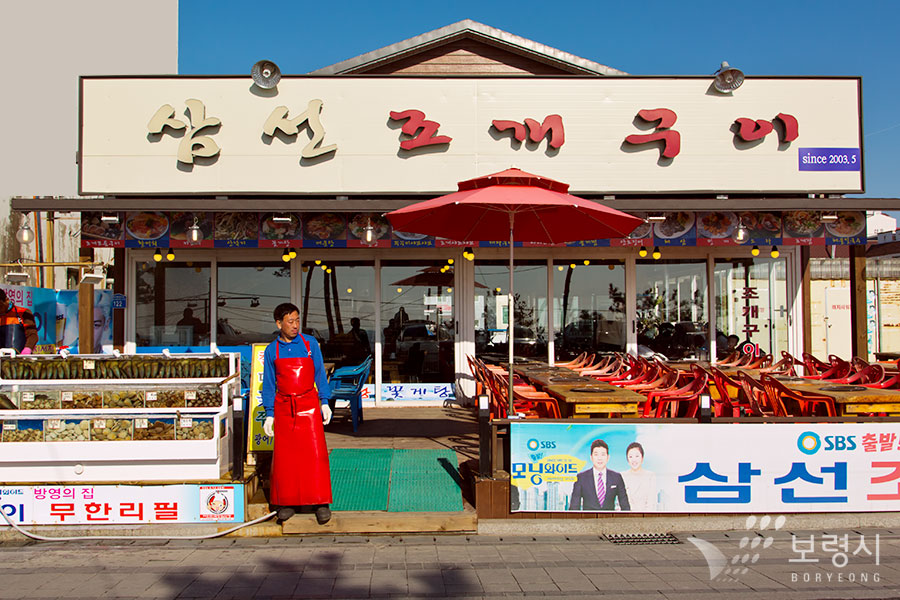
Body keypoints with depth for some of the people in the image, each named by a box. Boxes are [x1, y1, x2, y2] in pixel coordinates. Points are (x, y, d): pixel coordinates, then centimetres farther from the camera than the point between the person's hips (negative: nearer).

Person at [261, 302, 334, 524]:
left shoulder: (310, 343, 3)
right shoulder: (271, 350, 4)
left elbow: (320, 374, 8)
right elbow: (269, 384, 9)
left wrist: (325, 402, 2)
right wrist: (269, 414, 5)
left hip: (309, 406, -1)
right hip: (283, 408, 1)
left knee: (315, 453, -5)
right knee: (284, 456, 3)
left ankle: (321, 503, 2)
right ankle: (286, 502, 15)